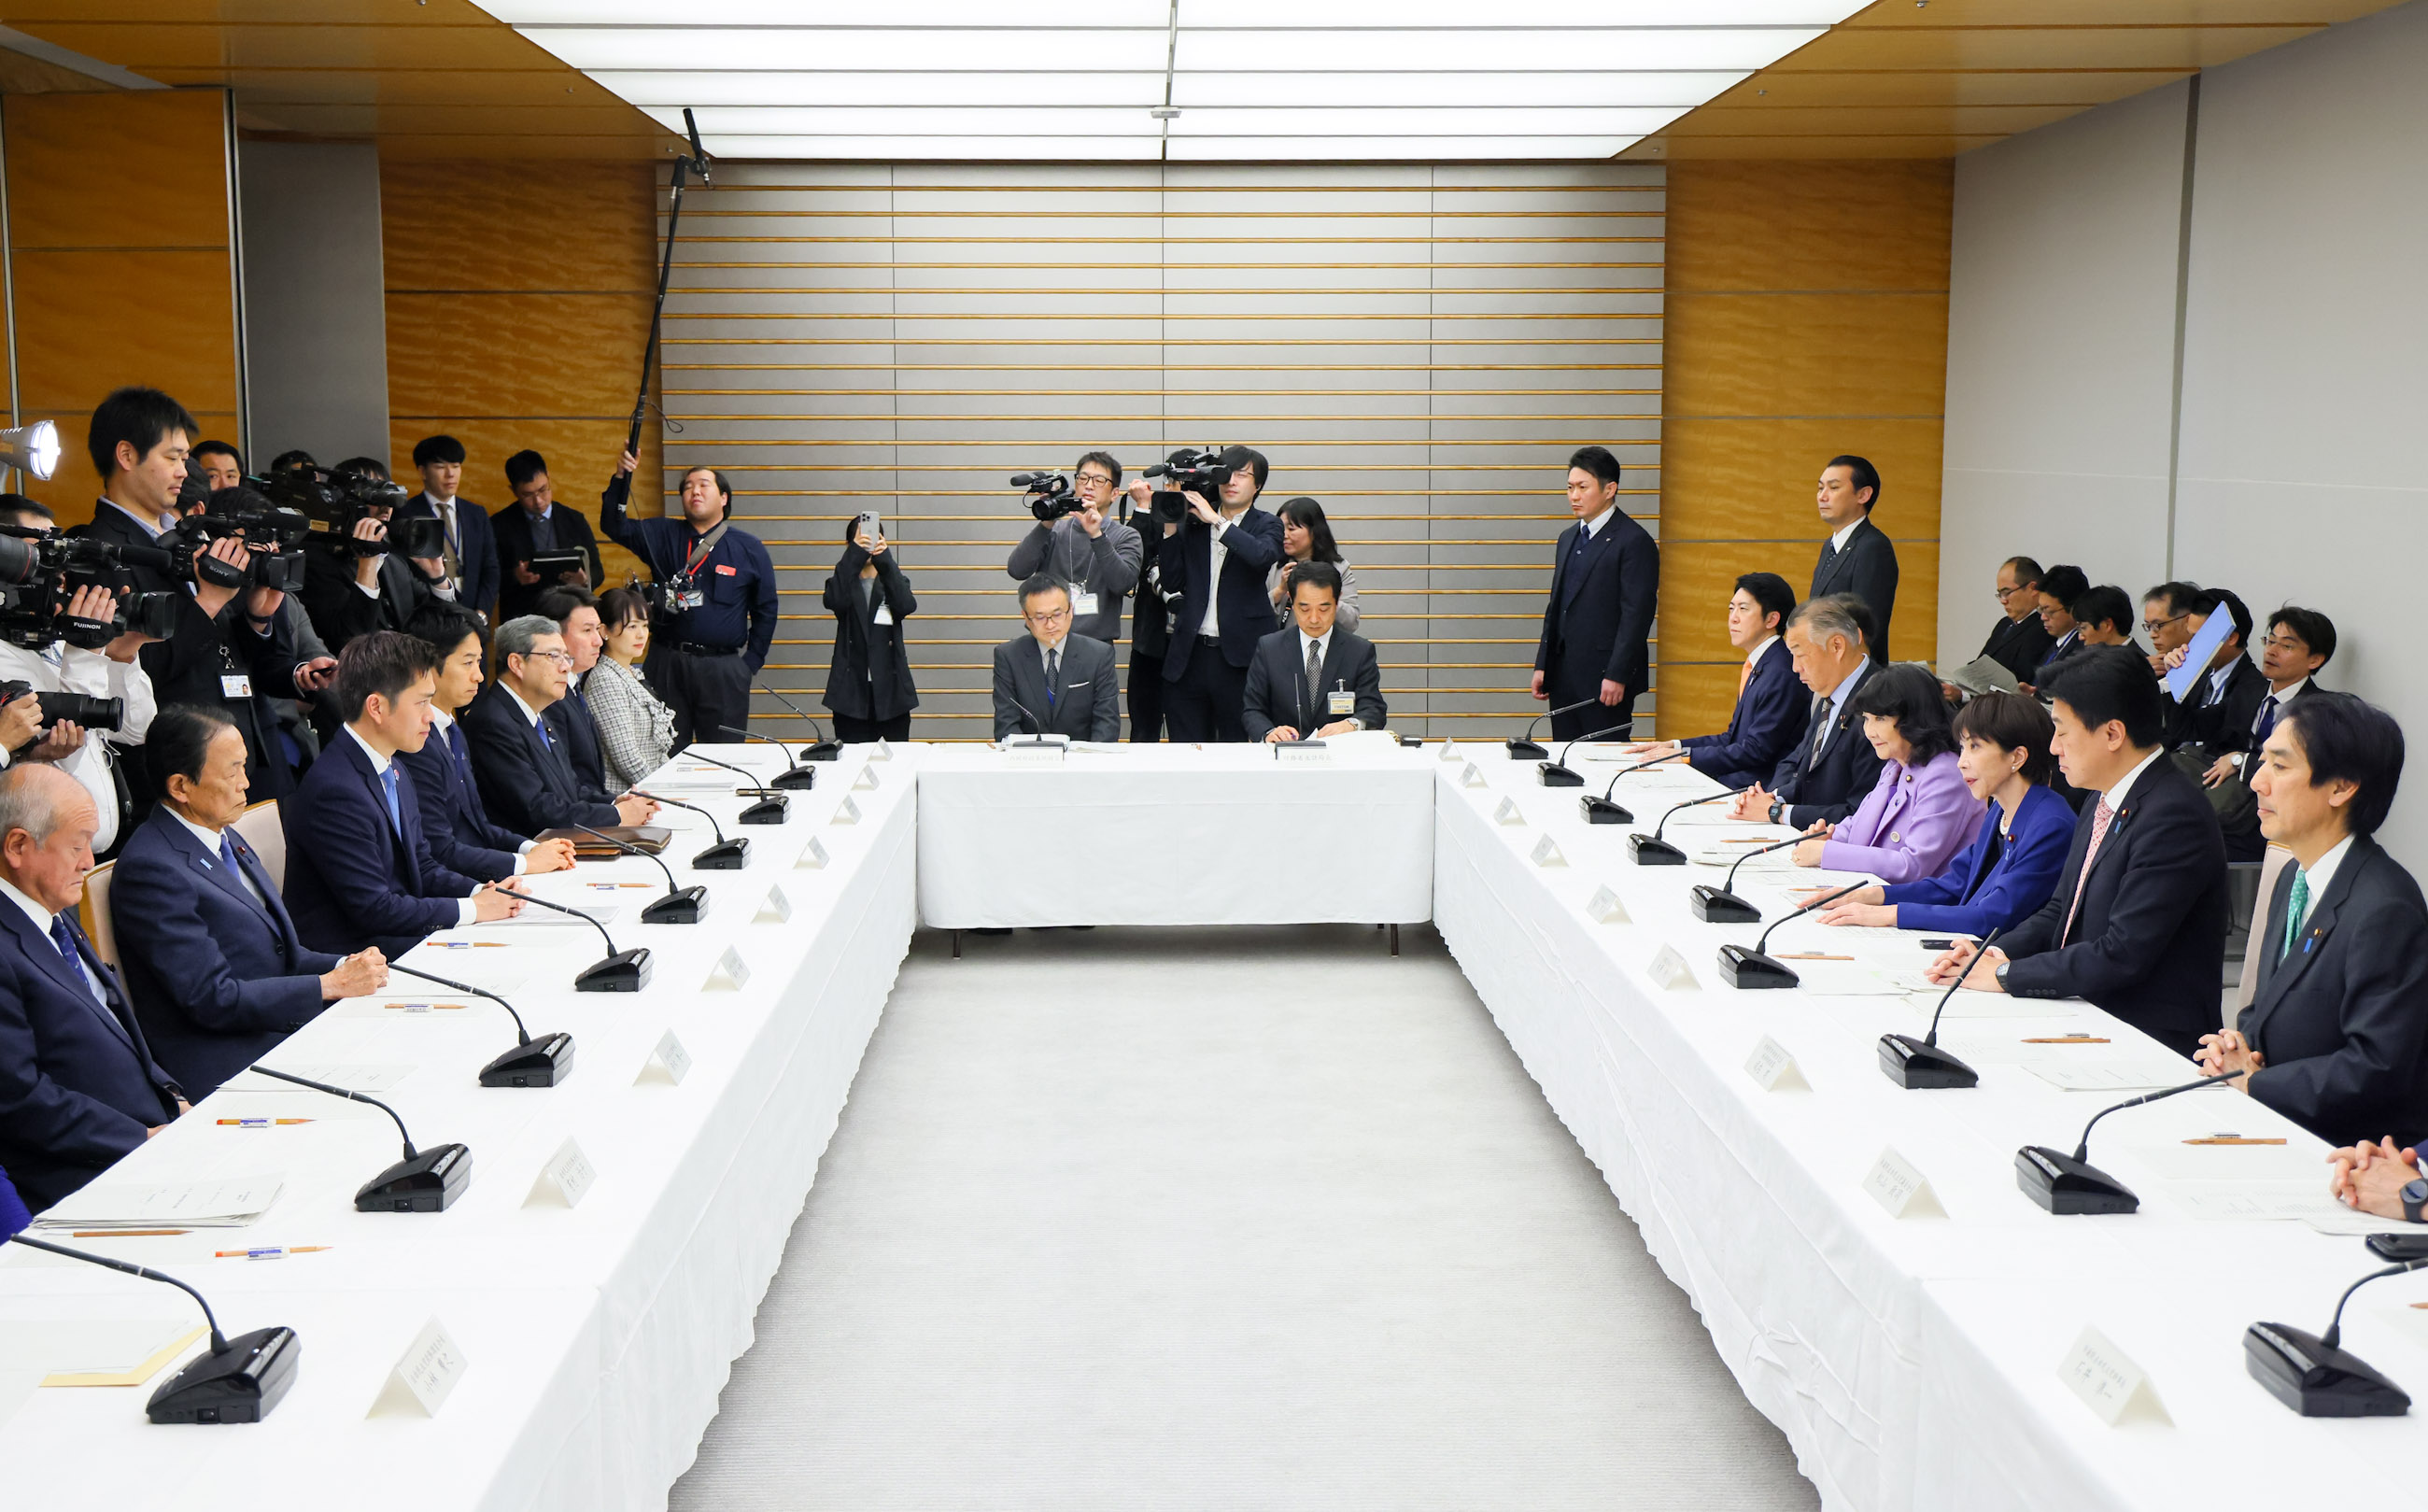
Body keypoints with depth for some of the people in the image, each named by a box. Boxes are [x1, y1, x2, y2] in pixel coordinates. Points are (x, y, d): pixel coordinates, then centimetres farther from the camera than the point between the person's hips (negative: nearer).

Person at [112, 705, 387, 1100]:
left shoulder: (225, 839, 15)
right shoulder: (149, 869, -14)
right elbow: (211, 998, -17)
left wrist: (346, 965, 2)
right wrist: (331, 985, -15)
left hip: (282, 1033, 9)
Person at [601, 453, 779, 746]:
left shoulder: (748, 548, 6)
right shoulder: (664, 536, 9)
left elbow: (766, 609, 9)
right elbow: (615, 526, -3)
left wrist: (751, 662, 3)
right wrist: (621, 478, -16)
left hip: (724, 667, -1)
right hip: (667, 663, 1)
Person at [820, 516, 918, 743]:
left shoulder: (894, 581, 12)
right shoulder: (843, 582, 9)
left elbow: (907, 606, -12)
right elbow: (835, 602, -16)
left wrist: (885, 560, -19)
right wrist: (854, 555, -20)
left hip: (891, 685, 1)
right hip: (852, 687, -1)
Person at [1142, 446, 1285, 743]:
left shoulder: (1266, 526, 6)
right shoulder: (1192, 524, 12)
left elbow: (1262, 555, -19)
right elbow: (1174, 584, 4)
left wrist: (1216, 521, -14)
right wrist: (1169, 526, -3)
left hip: (1239, 657, -2)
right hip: (1189, 655, 3)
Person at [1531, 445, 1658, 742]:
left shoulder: (1634, 541, -9)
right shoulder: (1568, 538, 17)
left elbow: (1637, 614, -14)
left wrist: (1617, 676, -18)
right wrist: (1542, 666, 13)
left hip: (1604, 678, -8)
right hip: (1563, 676, 8)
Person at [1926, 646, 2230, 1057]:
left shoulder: (2175, 818, -19)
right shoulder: (2102, 805, 12)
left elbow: (2122, 956, -23)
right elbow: (2060, 910, 18)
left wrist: (2006, 974, -16)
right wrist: (1996, 953, -1)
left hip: (2149, 1044, -8)